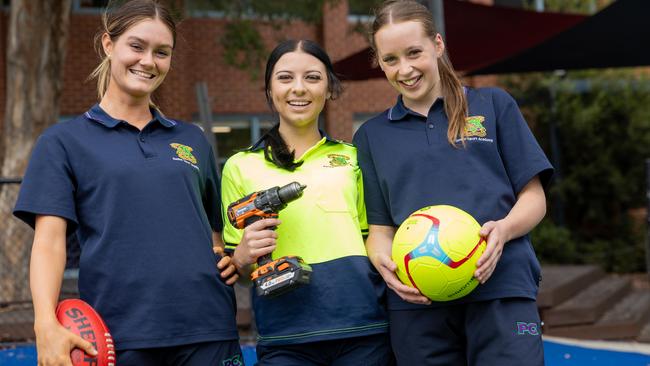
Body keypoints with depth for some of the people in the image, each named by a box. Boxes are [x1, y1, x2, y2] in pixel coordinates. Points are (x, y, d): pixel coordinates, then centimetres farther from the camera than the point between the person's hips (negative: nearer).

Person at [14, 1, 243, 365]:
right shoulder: (63, 141, 7)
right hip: (119, 335, -3)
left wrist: (234, 258, 3)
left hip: (206, 326, 3)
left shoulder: (193, 139, 17)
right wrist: (47, 324, -17)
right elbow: (50, 239, -3)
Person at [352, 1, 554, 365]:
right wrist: (384, 261, -10)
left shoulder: (493, 104, 10)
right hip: (417, 303, 2)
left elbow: (533, 198, 8)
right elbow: (380, 227, 13)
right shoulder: (372, 136, 15)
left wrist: (503, 229, -14)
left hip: (502, 288, -2)